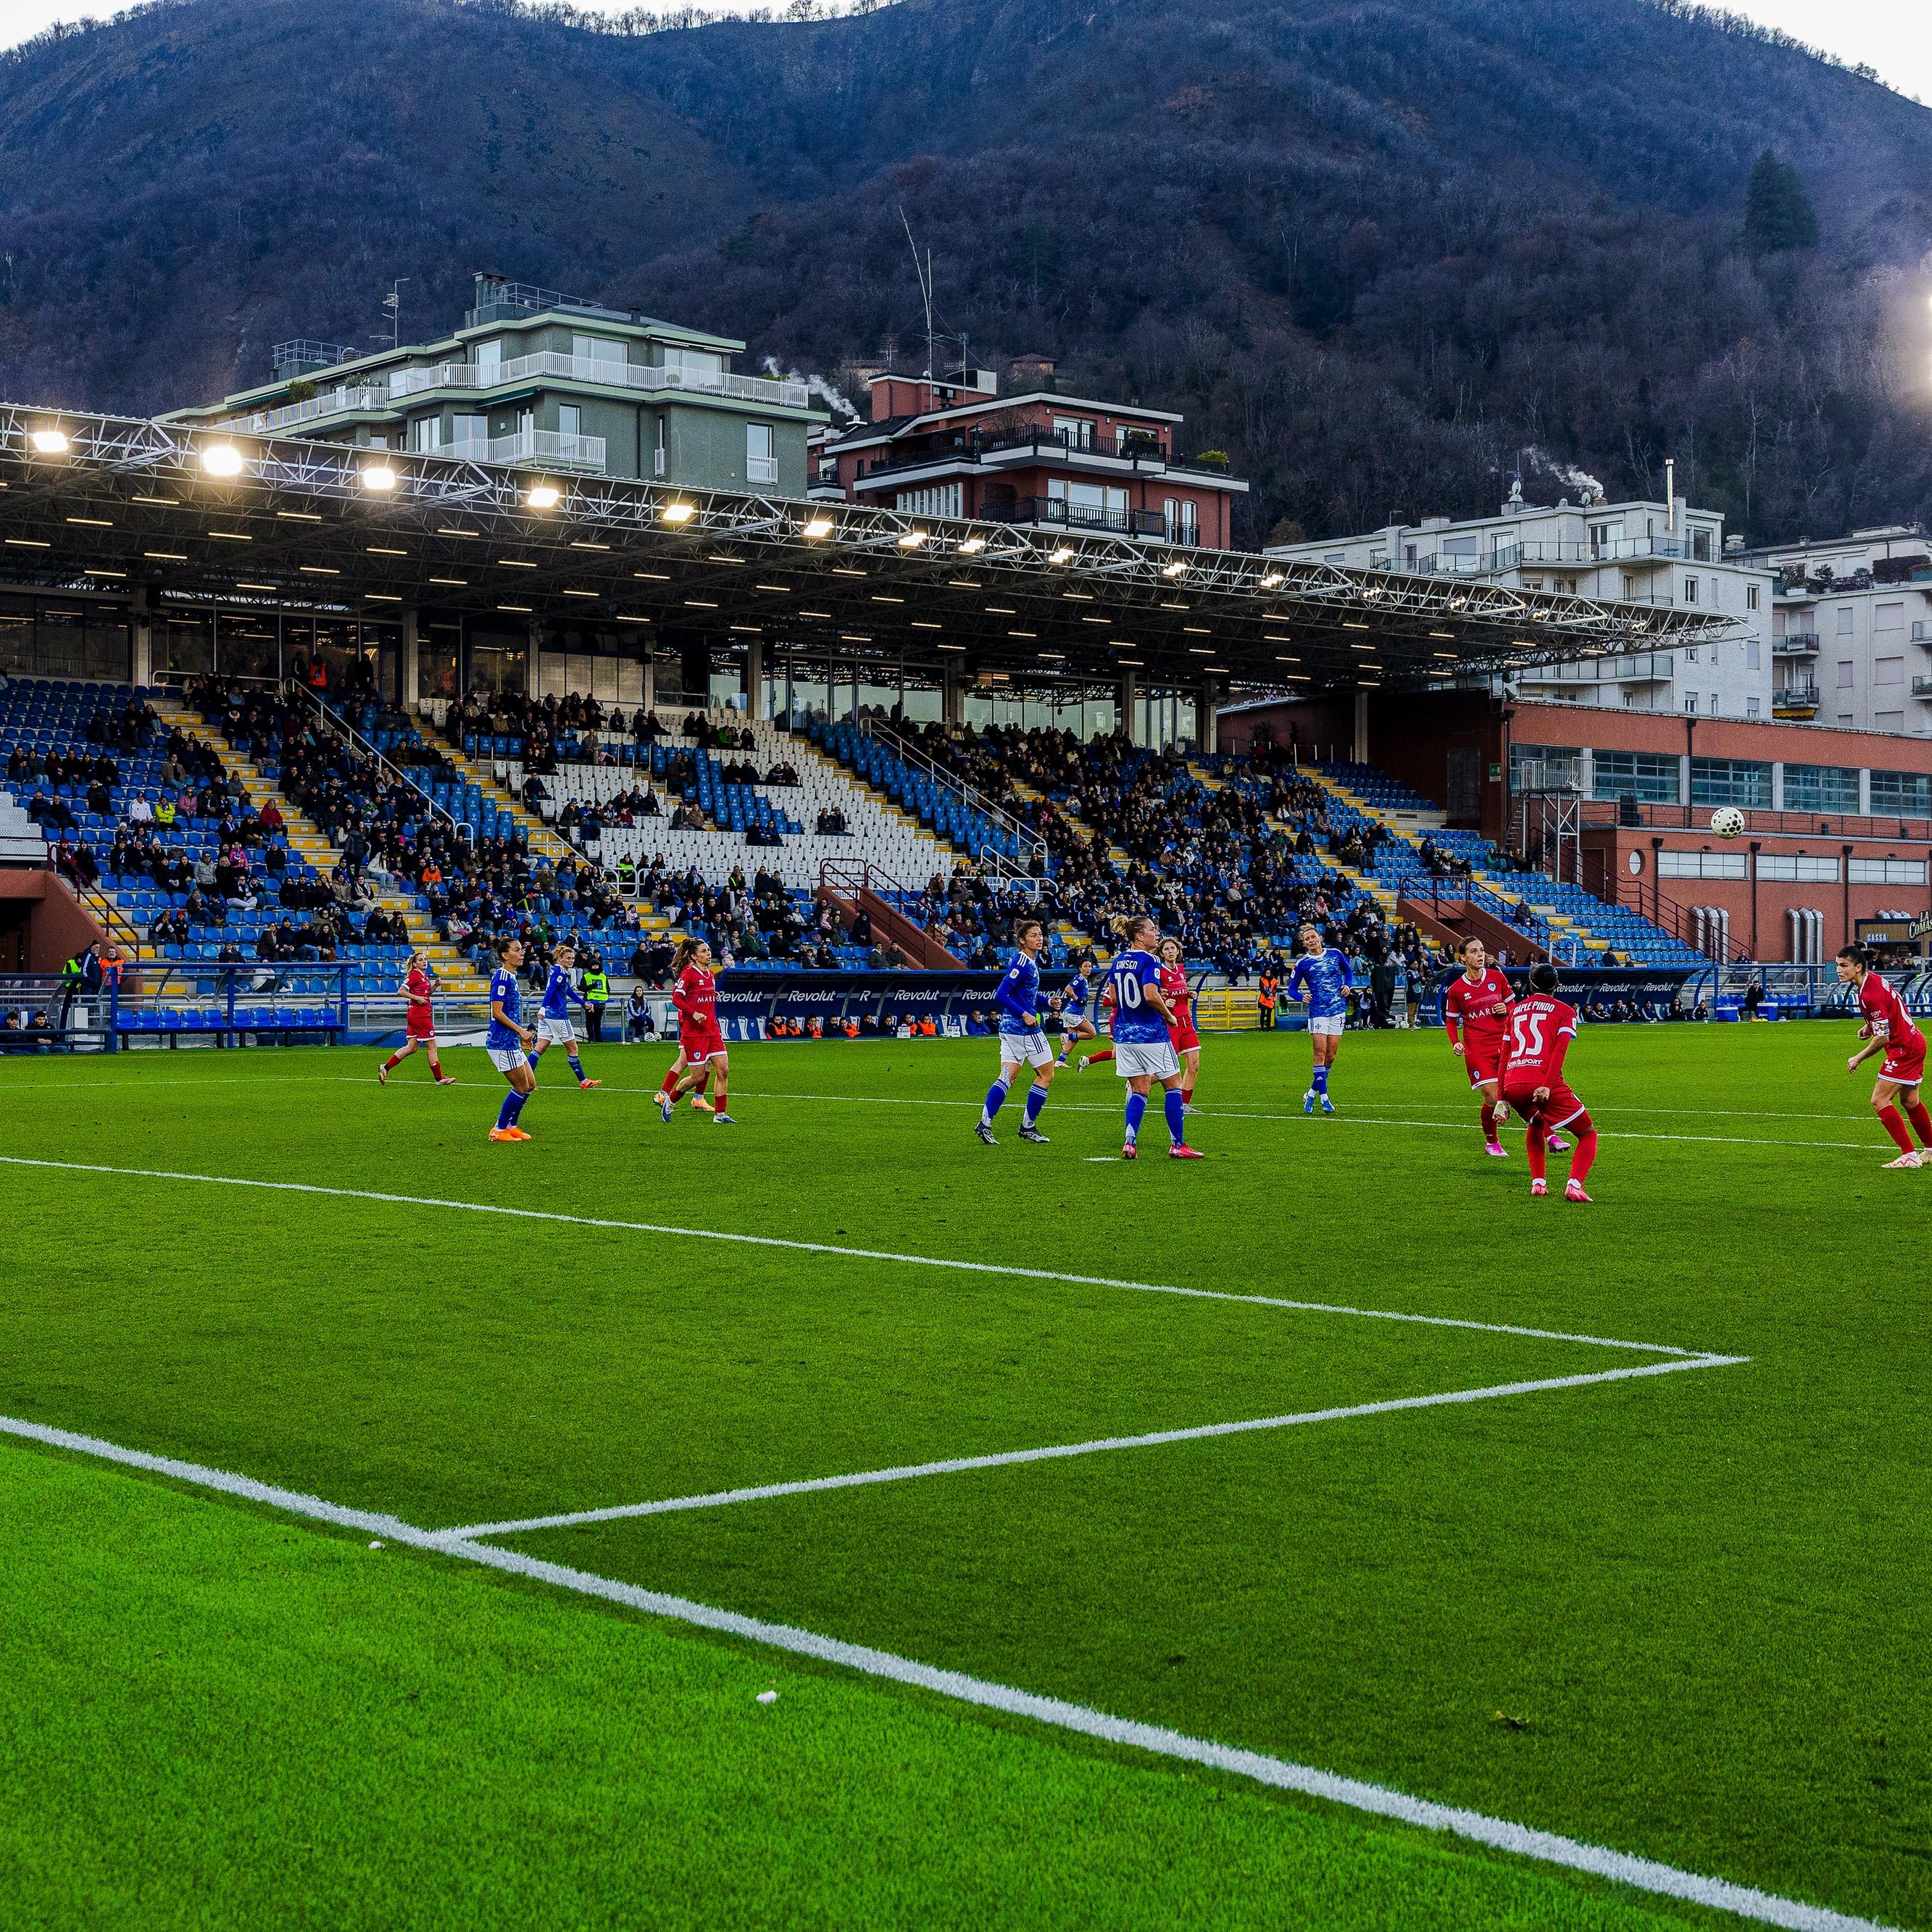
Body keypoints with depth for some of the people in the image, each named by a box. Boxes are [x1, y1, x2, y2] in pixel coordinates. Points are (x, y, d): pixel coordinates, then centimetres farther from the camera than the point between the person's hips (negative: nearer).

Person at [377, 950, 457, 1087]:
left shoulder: (425, 976, 15)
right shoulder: (414, 975, -11)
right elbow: (401, 991, -16)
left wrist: (435, 985, 10)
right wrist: (416, 998, -20)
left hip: (414, 1015, 9)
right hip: (419, 1014, -9)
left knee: (411, 1047, 8)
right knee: (432, 1046, -2)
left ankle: (385, 1068, 6)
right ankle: (439, 1078, 5)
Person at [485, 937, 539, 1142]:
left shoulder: (511, 977, 15)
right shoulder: (501, 977, -15)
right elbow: (497, 1012, -19)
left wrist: (522, 1035, 18)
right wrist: (521, 1031, -16)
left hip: (512, 1043, 10)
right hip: (502, 1043, -10)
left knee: (530, 1085, 13)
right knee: (521, 1087, -4)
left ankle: (511, 1126, 21)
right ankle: (499, 1130, 5)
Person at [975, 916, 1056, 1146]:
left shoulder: (1031, 961, 13)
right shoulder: (1021, 962, -17)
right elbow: (1001, 996, -21)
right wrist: (1024, 1015, -21)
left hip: (1010, 1028, 9)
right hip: (1024, 1030, -9)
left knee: (1006, 1077, 6)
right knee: (1046, 1075, 3)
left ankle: (985, 1123, -2)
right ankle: (1028, 1127, 8)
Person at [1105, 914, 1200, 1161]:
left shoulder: (1117, 961, 8)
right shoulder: (1149, 960, -14)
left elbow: (1114, 998, 11)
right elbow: (1151, 996, -25)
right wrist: (1168, 1015, -9)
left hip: (1124, 1032, 7)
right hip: (1151, 1033, -7)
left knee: (1139, 1090, 11)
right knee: (1173, 1085, 7)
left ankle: (1130, 1143, -3)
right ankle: (1177, 1145, 8)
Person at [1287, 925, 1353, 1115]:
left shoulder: (1335, 954, 4)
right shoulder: (1302, 963, -1)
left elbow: (1348, 971, 21)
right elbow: (1292, 988, 5)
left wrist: (1348, 985, 2)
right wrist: (1302, 997, -15)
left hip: (1338, 1011, 3)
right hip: (1317, 1012, -2)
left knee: (1330, 1057, 3)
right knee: (1320, 1055, -10)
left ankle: (1312, 1094, 17)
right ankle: (1324, 1098, -7)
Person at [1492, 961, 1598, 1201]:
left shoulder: (1515, 1009, 25)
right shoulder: (1564, 1011, 12)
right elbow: (1560, 1050, -6)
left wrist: (1502, 1100, 24)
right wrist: (1547, 1086, -16)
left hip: (1512, 1086, 4)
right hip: (1544, 1083, -4)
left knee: (1536, 1125, 36)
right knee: (1588, 1134, 10)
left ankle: (1537, 1182, 21)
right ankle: (1574, 1186, -13)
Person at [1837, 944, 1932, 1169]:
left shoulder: (1871, 994, -28)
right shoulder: (1873, 979, 2)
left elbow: (1882, 1038, -24)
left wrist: (1858, 1059, -12)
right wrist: (1870, 1026, 10)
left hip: (1904, 1048, -10)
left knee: (1879, 1101, -10)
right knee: (1909, 1101, 22)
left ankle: (1909, 1155, -8)